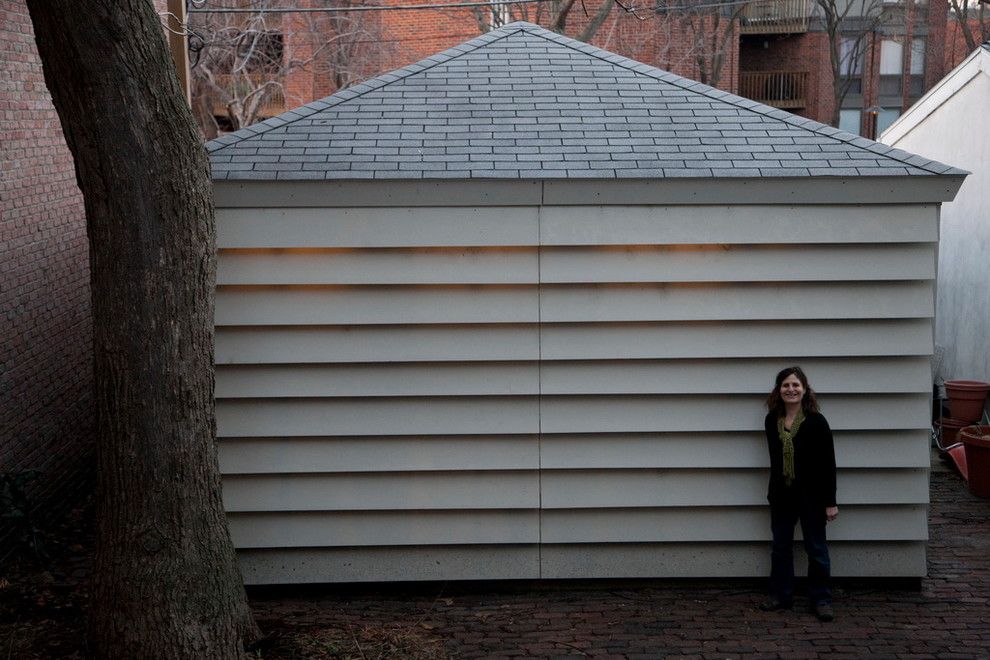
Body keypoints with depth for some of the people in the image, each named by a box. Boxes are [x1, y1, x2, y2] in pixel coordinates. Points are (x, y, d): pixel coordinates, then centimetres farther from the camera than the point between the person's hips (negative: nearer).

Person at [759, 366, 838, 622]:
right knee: (780, 547, 12)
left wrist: (830, 502, -12)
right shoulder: (771, 421, 1)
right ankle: (780, 595, 23)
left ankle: (821, 599, 14)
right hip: (781, 495, 5)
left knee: (816, 548, 4)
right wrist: (772, 489, 13)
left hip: (810, 495, -4)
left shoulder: (816, 422, -12)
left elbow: (828, 464, -11)